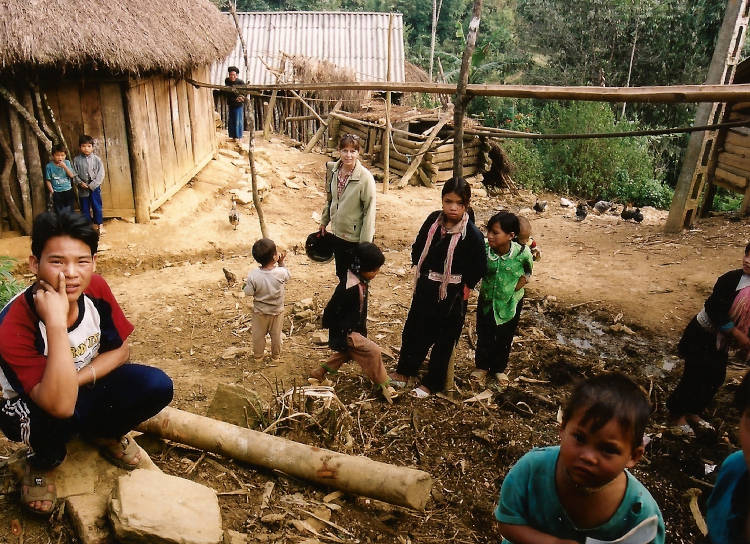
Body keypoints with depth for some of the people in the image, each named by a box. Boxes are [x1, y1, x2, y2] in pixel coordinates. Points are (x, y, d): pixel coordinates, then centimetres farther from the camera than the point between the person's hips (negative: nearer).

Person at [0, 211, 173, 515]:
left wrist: (78, 379, -25)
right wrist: (56, 323, -47)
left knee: (157, 387, -19)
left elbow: (121, 350, -6)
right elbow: (60, 405, -42)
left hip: (86, 386, 4)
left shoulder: (96, 290, -19)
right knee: (55, 417, -38)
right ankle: (44, 462, 1)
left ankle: (103, 433, 12)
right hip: (33, 407, -4)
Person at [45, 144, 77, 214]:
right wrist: (52, 192, -7)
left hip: (68, 191, 2)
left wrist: (65, 167, -20)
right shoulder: (49, 166, -7)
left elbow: (72, 175, -7)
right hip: (57, 193, -2)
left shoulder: (67, 163, -2)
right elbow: (48, 180, -2)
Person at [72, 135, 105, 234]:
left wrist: (92, 185, -12)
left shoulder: (96, 159, -5)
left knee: (97, 206, 6)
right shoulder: (76, 159, -1)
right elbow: (74, 174, 1)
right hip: (82, 188, 1)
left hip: (95, 187, -1)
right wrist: (80, 182, -14)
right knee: (84, 208, 9)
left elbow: (101, 174, -7)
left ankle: (98, 224, 20)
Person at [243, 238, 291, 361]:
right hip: (277, 311, 0)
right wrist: (281, 262, -4)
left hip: (259, 311, 0)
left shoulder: (253, 275, -27)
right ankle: (275, 355, 41)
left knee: (258, 335, 23)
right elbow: (288, 276, -5)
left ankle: (258, 355, 41)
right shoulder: (281, 273, -28)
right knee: (276, 335, 23)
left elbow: (248, 292, -15)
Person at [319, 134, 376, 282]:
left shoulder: (365, 177, -21)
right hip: (337, 233, 6)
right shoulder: (333, 170, -2)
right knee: (341, 274, 22)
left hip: (356, 236, -6)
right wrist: (324, 221, 17)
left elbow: (369, 211, -18)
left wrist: (365, 244, -18)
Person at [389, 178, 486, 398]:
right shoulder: (434, 219, -7)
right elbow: (418, 246, 10)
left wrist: (464, 287, -7)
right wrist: (418, 268, 7)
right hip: (424, 288, 5)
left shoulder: (472, 234, -22)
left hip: (451, 295, -5)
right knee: (414, 330, 20)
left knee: (443, 340, 12)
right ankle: (405, 371, 42)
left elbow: (480, 268, -13)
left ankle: (431, 383, 31)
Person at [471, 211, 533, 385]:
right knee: (484, 336, 17)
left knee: (504, 339, 19)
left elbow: (528, 268, -1)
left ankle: (498, 368, 44)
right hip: (486, 299, 1)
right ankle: (482, 366, 41)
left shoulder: (522, 252, -26)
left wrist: (523, 279, -11)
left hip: (510, 302, 0)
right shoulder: (483, 249, -24)